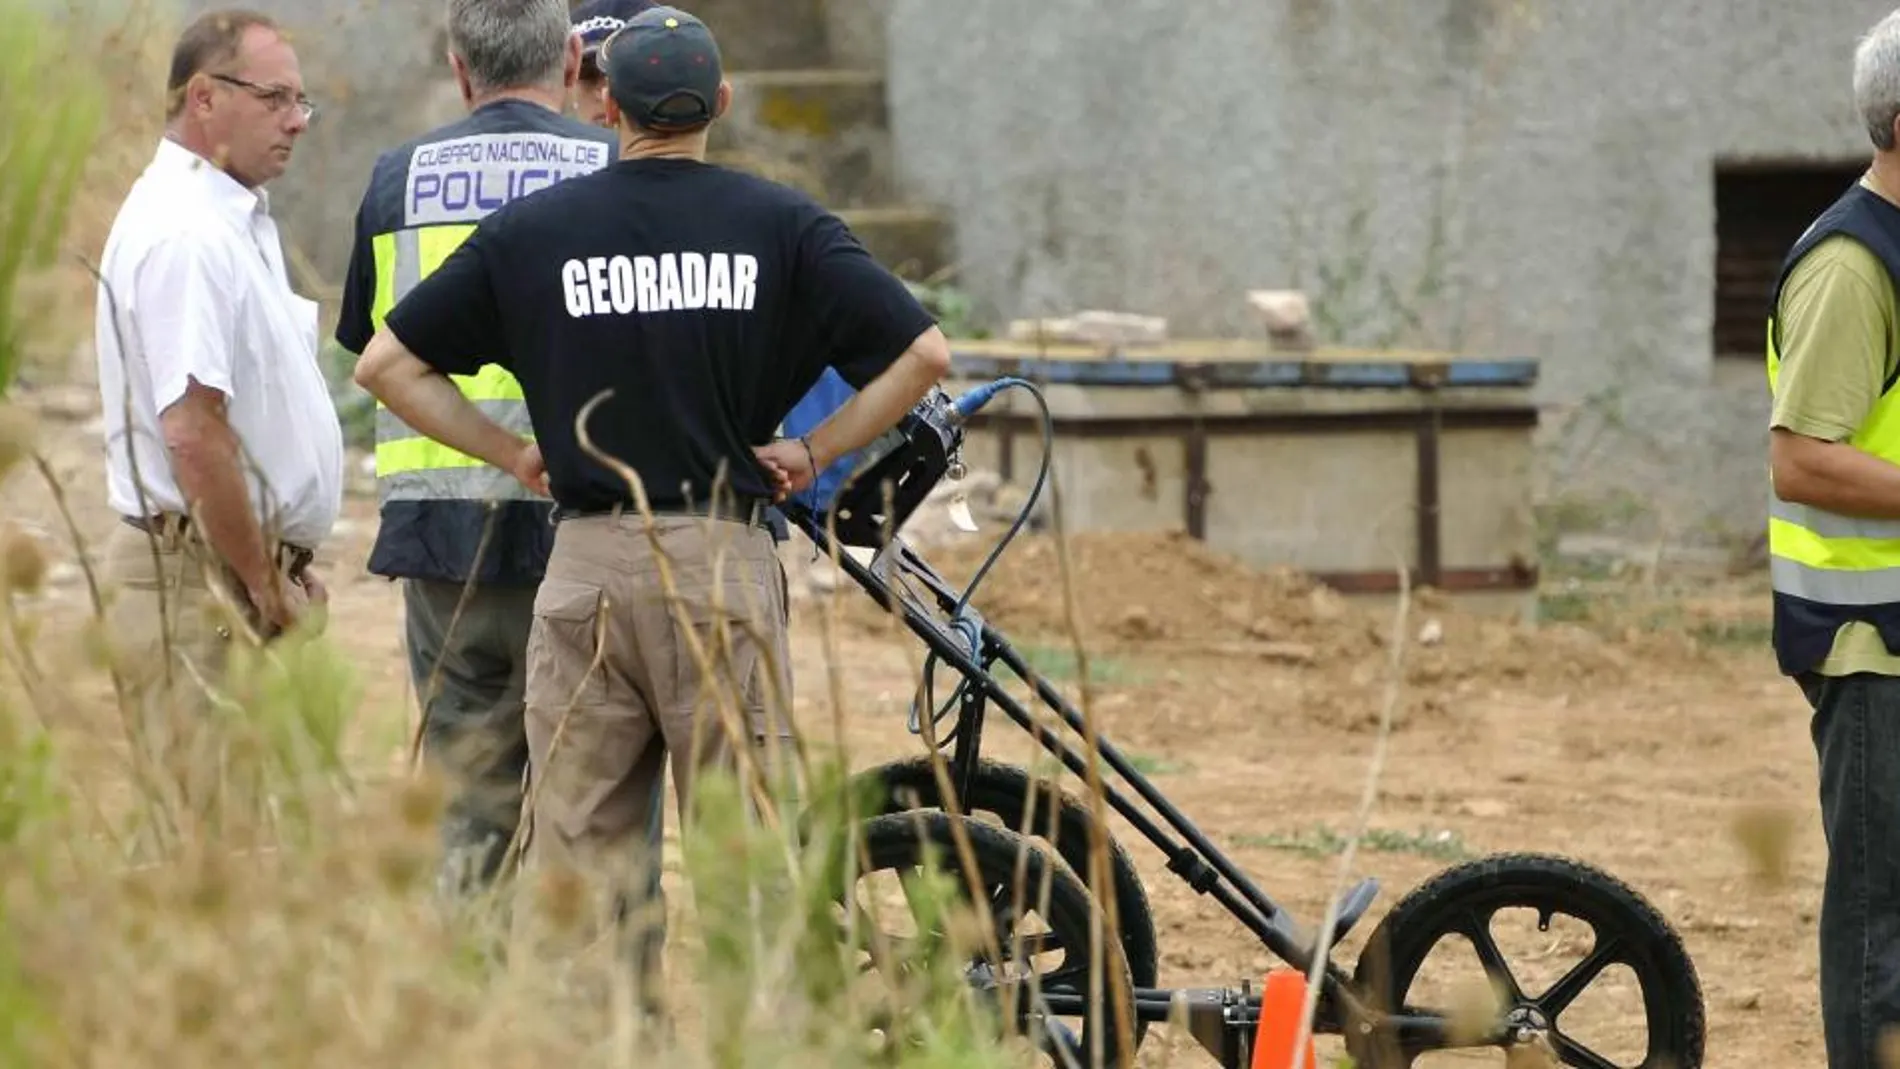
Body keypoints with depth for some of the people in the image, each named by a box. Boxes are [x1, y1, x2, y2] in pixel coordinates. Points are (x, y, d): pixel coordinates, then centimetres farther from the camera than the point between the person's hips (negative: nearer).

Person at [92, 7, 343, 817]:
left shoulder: (235, 220, 17)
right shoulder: (185, 235, -17)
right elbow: (193, 433, -23)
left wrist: (285, 567, 16)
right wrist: (265, 588, -16)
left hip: (251, 566, 10)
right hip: (203, 575, -10)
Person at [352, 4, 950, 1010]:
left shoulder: (531, 228, 4)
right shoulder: (778, 222, 1)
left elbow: (386, 363, 7)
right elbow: (924, 352, -2)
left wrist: (513, 452, 10)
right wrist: (815, 450, 6)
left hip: (584, 562, 1)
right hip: (725, 561, -1)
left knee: (575, 851, 5)